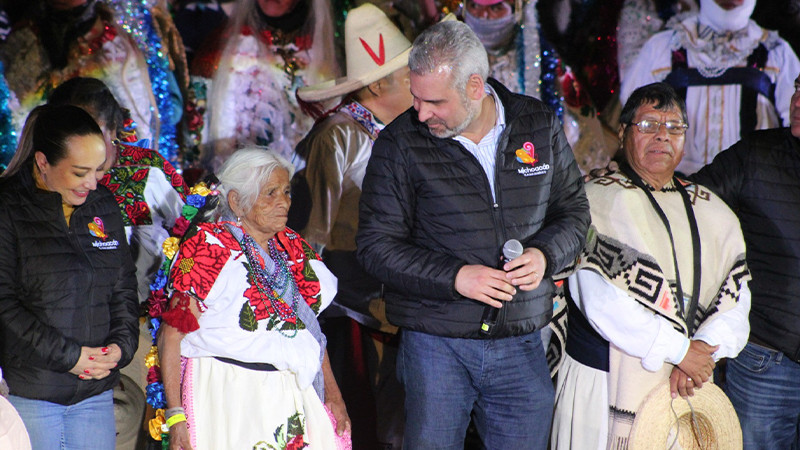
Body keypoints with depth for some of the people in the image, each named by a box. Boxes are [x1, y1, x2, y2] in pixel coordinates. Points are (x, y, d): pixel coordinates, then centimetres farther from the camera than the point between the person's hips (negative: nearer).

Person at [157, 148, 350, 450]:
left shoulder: (294, 248, 14)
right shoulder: (207, 248, -5)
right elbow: (173, 334, -9)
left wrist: (331, 391, 13)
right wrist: (175, 415, -15)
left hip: (293, 396, 5)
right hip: (229, 398, -5)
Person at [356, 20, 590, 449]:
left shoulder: (539, 125, 3)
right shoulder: (399, 143, -5)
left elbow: (574, 209, 13)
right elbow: (376, 244, -5)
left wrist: (546, 255, -8)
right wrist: (455, 277, -16)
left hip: (521, 346, 2)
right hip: (435, 347, -2)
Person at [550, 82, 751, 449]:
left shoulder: (713, 213, 11)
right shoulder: (599, 200, -4)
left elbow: (735, 299, 4)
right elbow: (600, 300, -15)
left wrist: (703, 349, -15)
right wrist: (679, 350, -14)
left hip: (684, 389, 4)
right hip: (603, 384, -4)